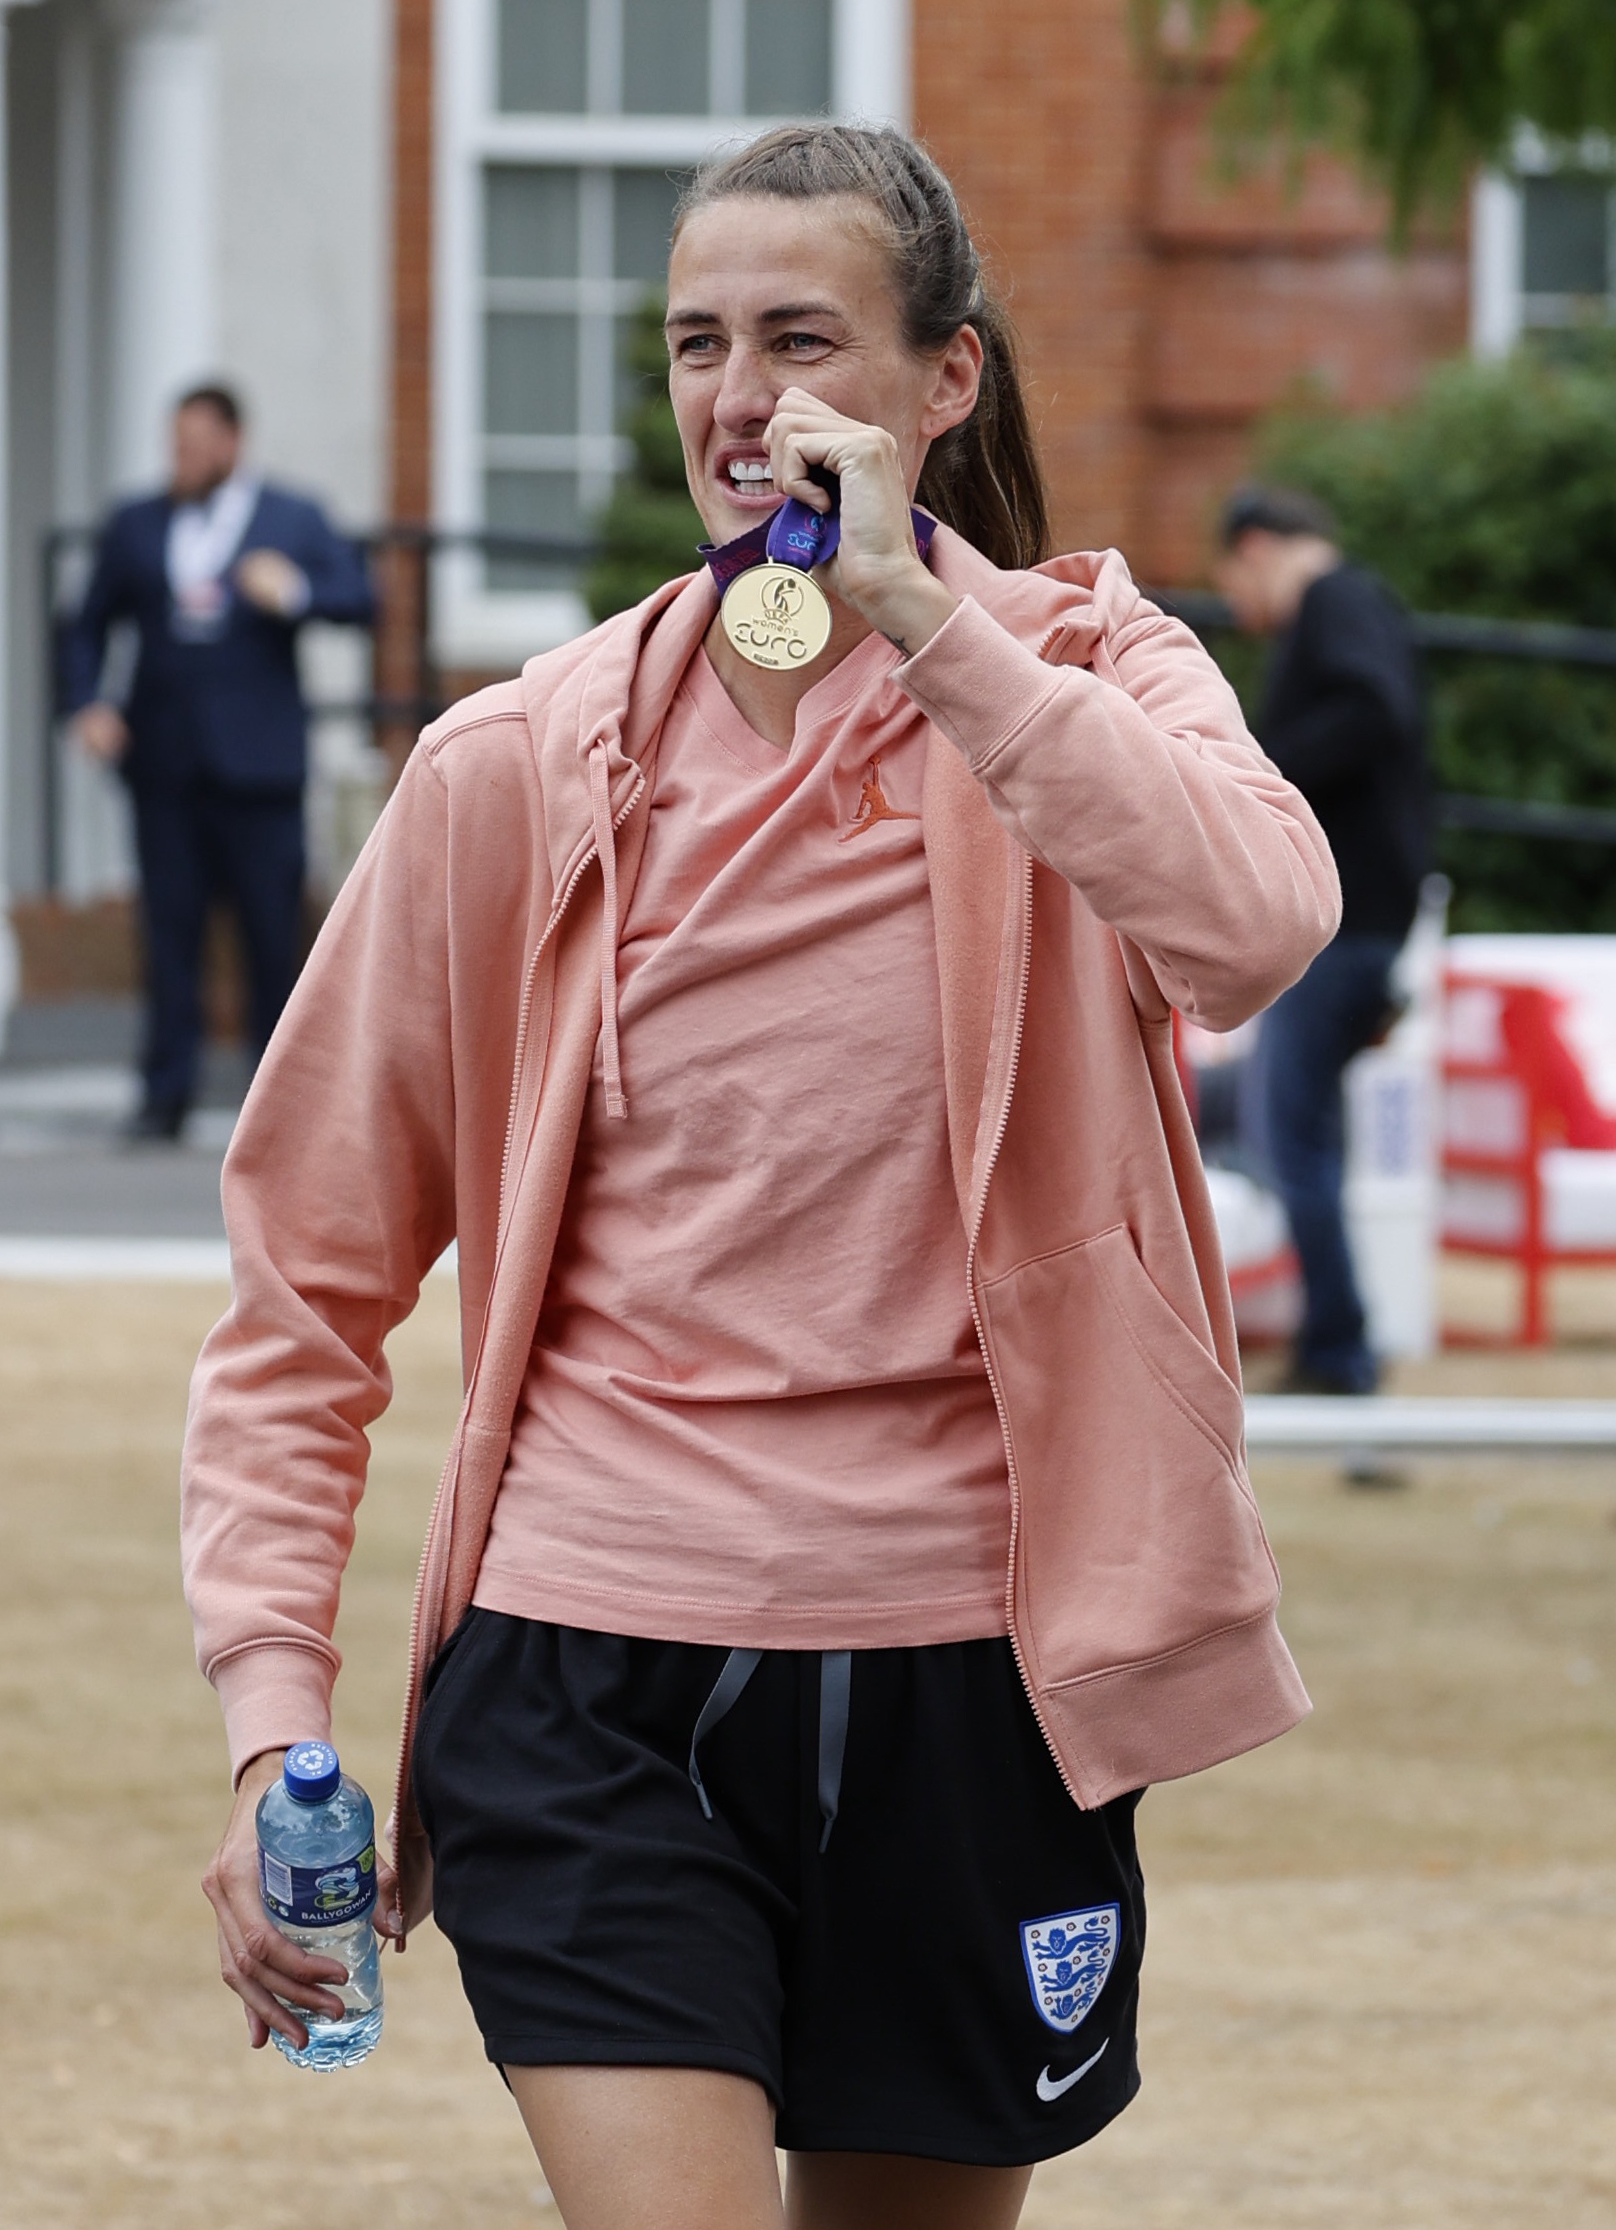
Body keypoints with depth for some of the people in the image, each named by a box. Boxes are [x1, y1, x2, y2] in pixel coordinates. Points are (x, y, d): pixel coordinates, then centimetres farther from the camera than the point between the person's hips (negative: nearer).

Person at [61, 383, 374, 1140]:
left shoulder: (293, 521, 9)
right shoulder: (135, 527, 14)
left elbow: (358, 597, 2)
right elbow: (89, 626, 18)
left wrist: (296, 594, -17)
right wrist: (88, 703, 1)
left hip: (257, 762, -2)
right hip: (164, 760, 2)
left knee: (272, 929, -3)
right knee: (169, 929, -1)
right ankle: (166, 1096, 0)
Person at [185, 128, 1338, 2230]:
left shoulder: (1082, 672, 1)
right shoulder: (521, 768, 2)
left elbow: (1253, 928, -24)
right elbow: (310, 1274, 7)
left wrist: (921, 621, -23)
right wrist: (273, 1707, -3)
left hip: (967, 1683, 1)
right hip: (599, 1687, -1)